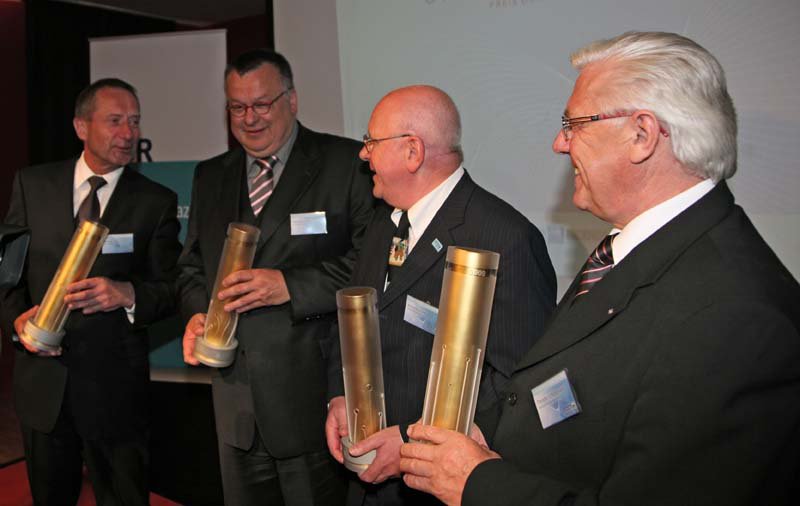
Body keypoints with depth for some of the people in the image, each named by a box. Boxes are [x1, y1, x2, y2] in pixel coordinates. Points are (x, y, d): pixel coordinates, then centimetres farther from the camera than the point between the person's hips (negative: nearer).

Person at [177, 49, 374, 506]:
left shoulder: (347, 163, -6)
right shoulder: (210, 177, 13)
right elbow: (193, 266, 20)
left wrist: (291, 285, -22)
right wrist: (197, 313, 0)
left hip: (316, 398, -5)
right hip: (236, 403, 6)